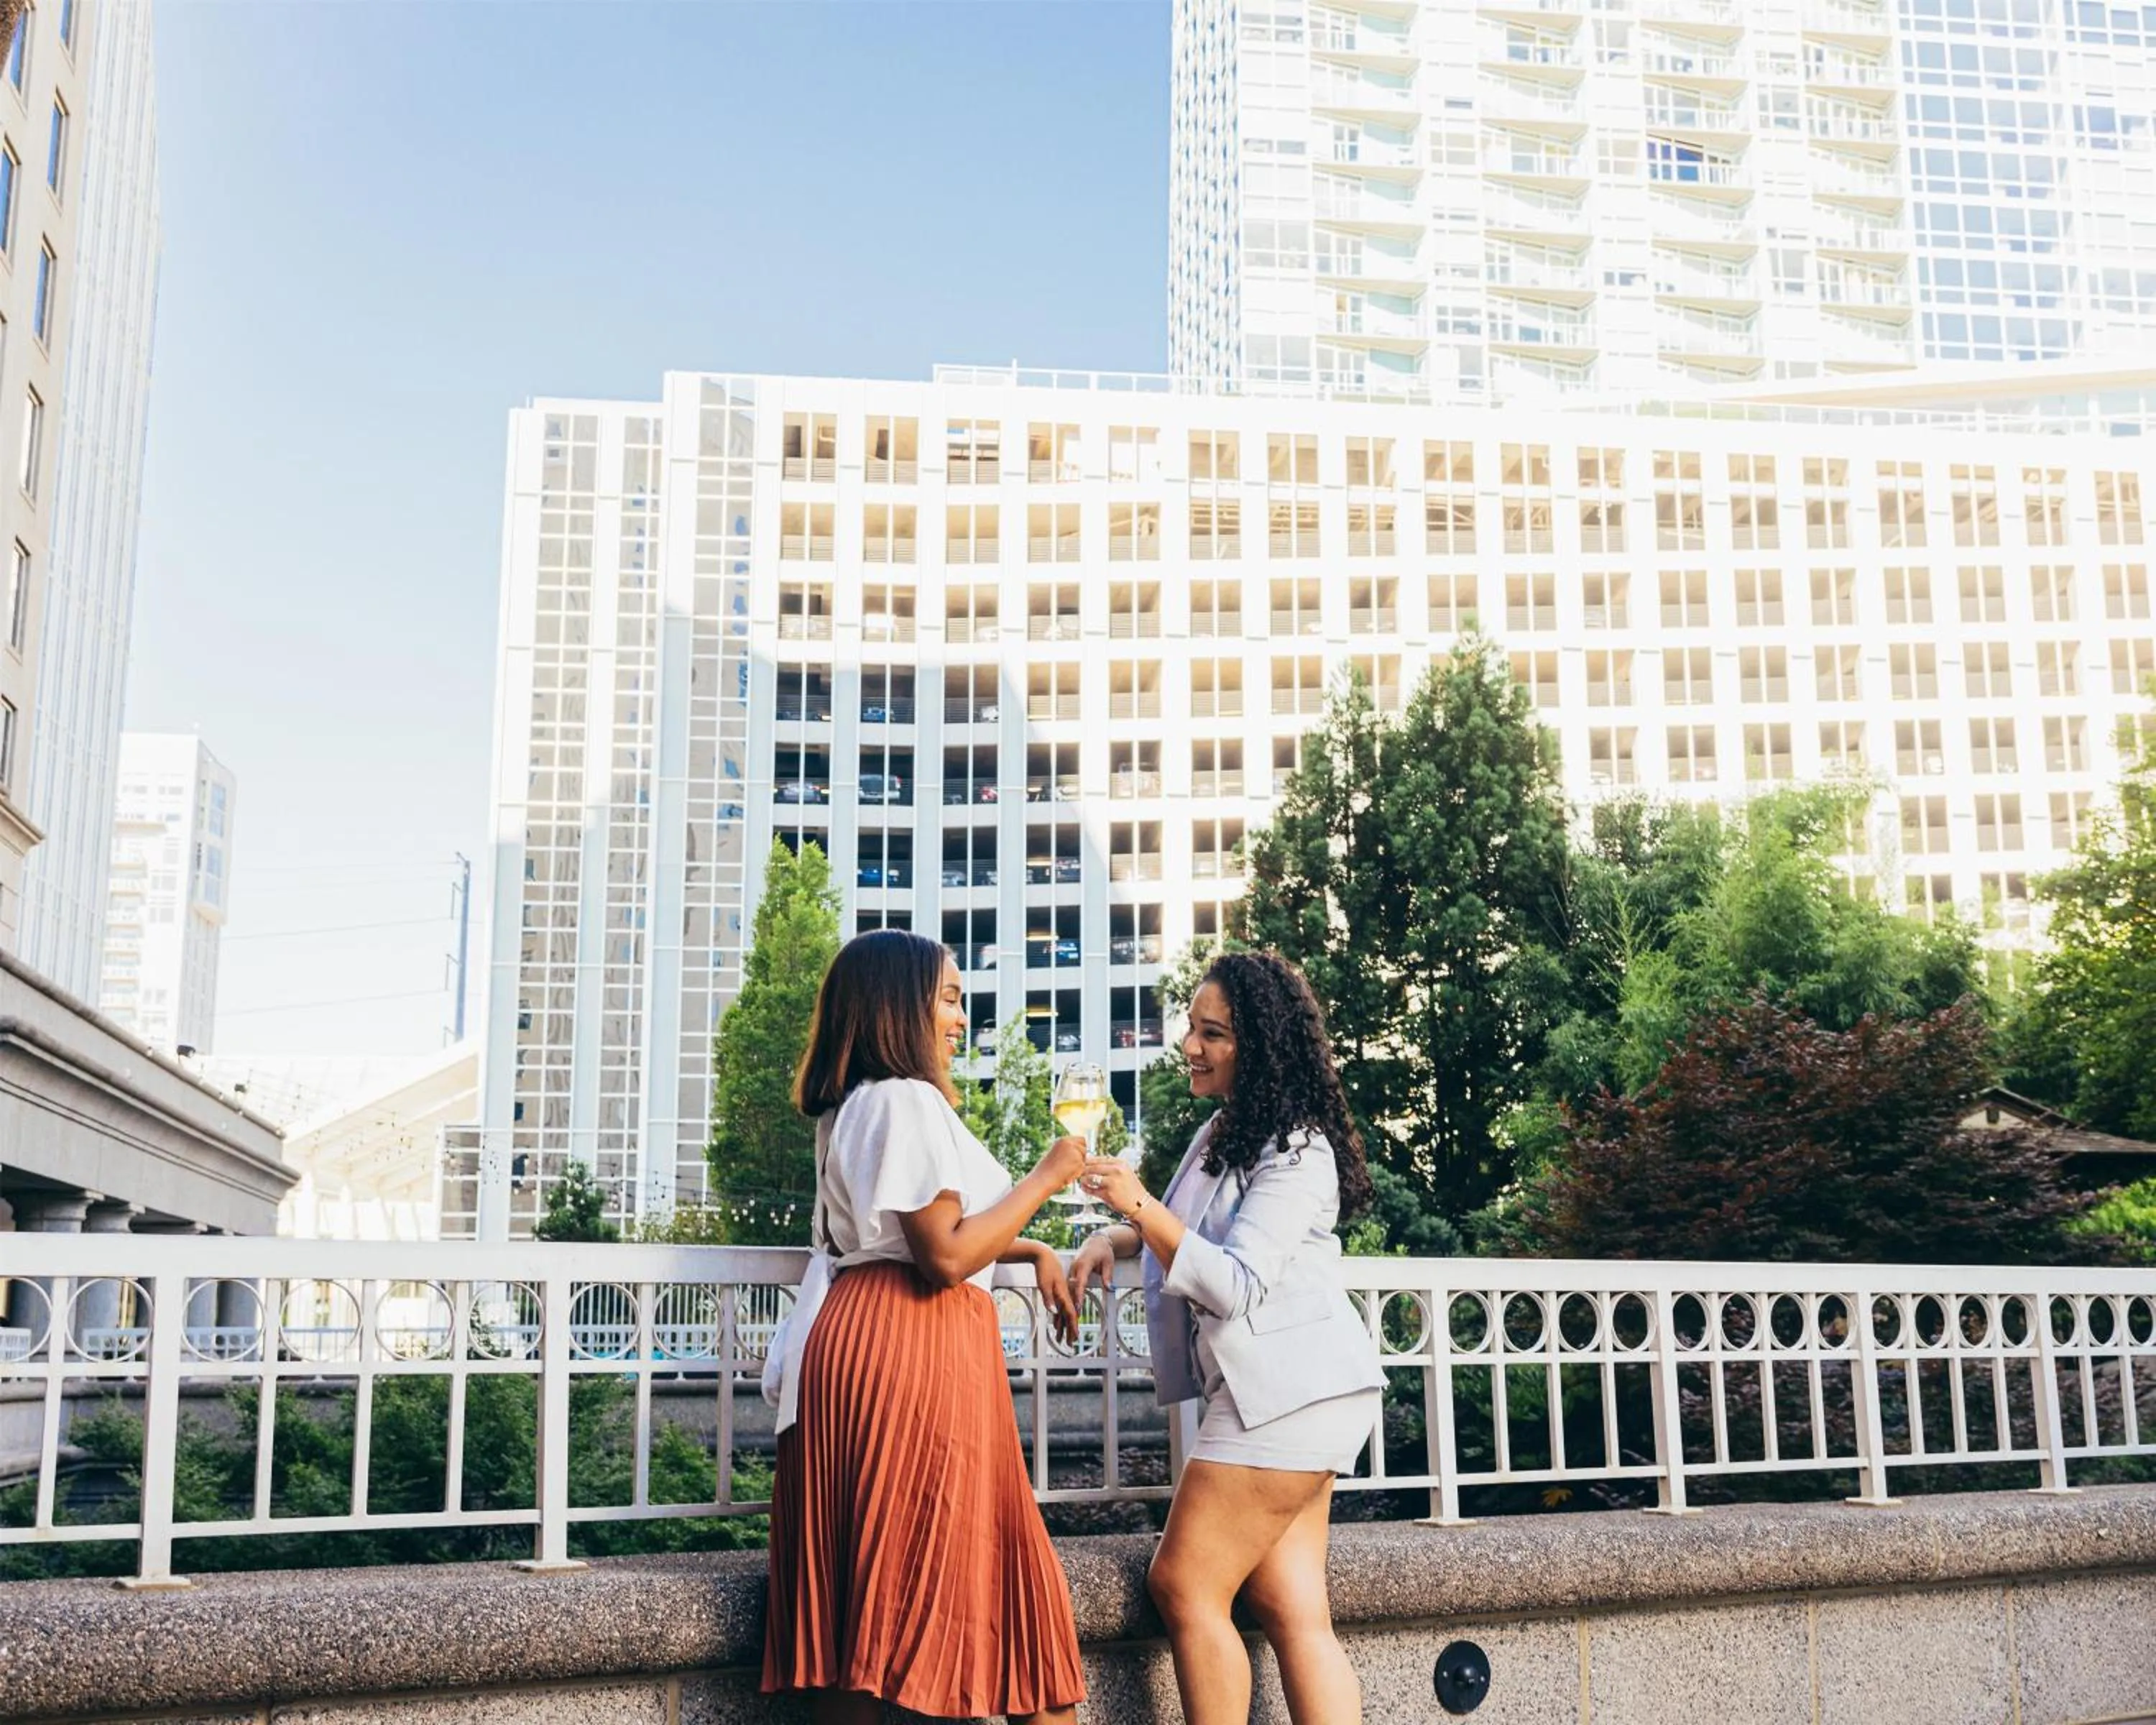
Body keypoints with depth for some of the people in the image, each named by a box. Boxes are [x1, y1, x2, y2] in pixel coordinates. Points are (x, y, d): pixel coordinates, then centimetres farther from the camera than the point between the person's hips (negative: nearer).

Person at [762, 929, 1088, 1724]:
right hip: (911, 1353, -10)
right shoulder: (908, 1101, -12)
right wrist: (1045, 1179, -8)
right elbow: (946, 1255, -18)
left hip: (859, 1336, 10)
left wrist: (1033, 1251, 20)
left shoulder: (855, 1106, 19)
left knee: (860, 1612, 9)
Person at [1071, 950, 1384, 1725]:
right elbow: (1185, 1232, 29)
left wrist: (1140, 1207, -29)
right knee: (1291, 1611, 6)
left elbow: (1235, 1286, -22)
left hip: (1285, 1389, -10)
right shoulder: (1222, 1133, 15)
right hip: (1280, 1392, 10)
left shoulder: (1298, 1152, -14)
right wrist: (1113, 1237, 9)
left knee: (1186, 1585, -6)